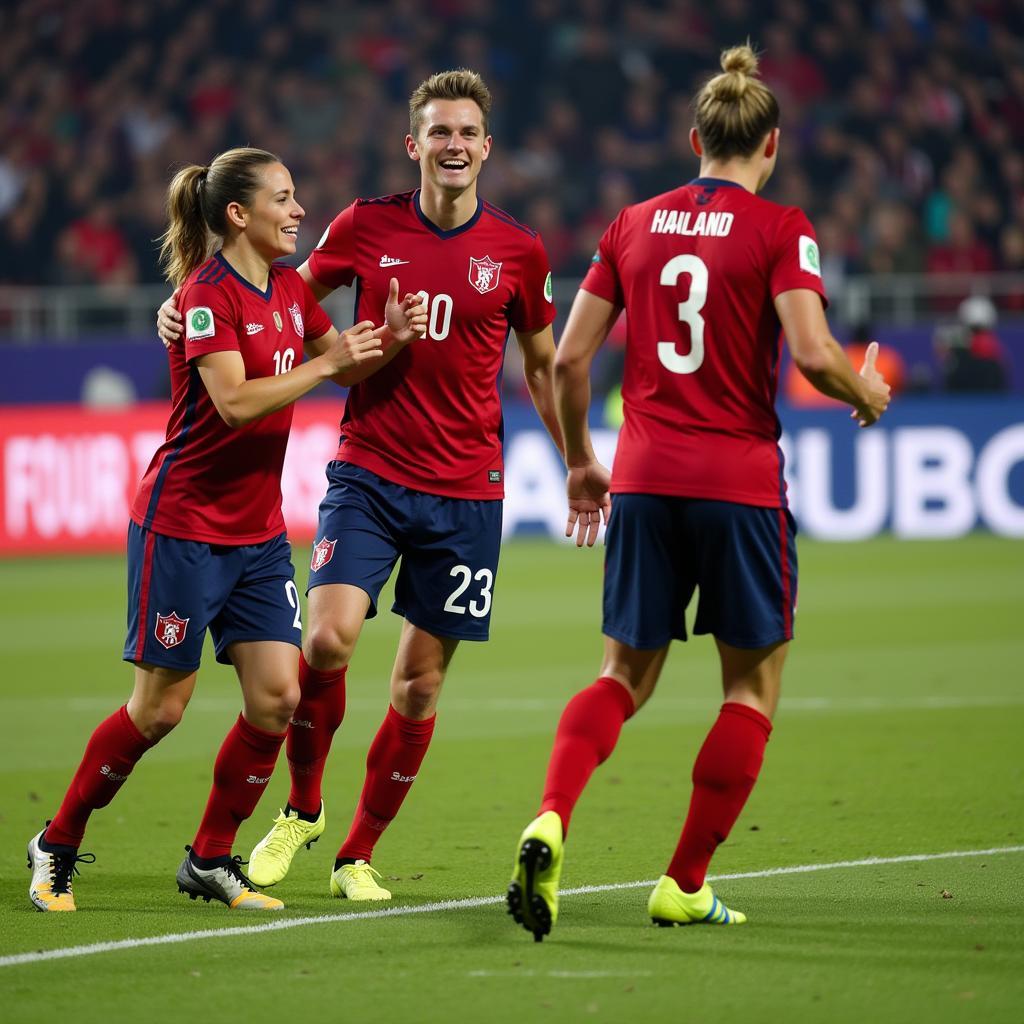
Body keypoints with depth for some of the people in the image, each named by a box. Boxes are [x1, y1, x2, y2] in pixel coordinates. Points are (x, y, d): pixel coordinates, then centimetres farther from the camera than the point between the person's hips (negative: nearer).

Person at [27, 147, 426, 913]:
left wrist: (387, 338, 2)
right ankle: (57, 846, 15)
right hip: (184, 525, -7)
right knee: (160, 709, -2)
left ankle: (211, 861, 12)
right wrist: (323, 364, -22)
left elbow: (342, 364, 22)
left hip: (258, 529, 7)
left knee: (277, 696, -2)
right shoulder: (208, 293, -15)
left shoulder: (289, 290, 8)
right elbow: (236, 402, -26)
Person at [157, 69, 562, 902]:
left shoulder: (518, 252, 2)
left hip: (465, 490, 1)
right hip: (369, 471, -1)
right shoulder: (368, 226, 1)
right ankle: (303, 809, 5)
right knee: (329, 637, -19)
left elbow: (542, 367, 14)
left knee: (421, 682, 2)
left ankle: (359, 854, 17)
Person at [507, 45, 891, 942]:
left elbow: (569, 358, 8)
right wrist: (868, 394, 5)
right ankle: (685, 884, 10)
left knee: (625, 677, 13)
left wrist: (580, 462, 21)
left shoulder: (635, 225, 9)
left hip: (644, 480, 4)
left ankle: (550, 819, -13)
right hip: (741, 483, -4)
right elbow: (812, 353, -16)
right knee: (754, 683, 11)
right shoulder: (779, 230, -5)